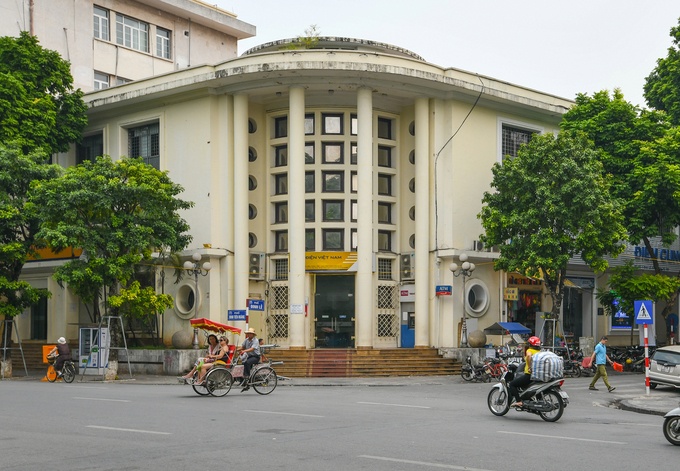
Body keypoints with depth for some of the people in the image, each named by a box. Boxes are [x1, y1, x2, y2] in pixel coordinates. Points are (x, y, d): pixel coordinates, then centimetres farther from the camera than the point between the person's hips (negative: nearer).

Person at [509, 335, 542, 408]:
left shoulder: (530, 350, -7)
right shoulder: (540, 352, 13)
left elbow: (529, 356, -30)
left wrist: (530, 367, -23)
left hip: (530, 374, -8)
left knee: (512, 384, 1)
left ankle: (518, 401, -13)